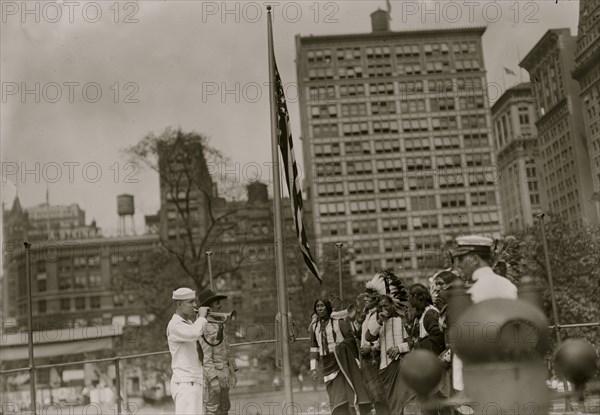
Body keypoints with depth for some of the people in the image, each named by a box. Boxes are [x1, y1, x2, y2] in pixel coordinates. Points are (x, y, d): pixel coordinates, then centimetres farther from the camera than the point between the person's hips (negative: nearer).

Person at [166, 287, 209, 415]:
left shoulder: (189, 324, 18)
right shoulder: (175, 325, -14)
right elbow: (194, 335, -33)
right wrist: (201, 317, -18)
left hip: (193, 384, 10)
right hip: (185, 385, -10)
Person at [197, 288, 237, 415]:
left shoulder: (218, 325, 14)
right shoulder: (205, 328, -17)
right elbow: (205, 356, -21)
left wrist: (233, 371, 18)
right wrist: (213, 379, -25)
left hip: (223, 373, 9)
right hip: (212, 373, -9)